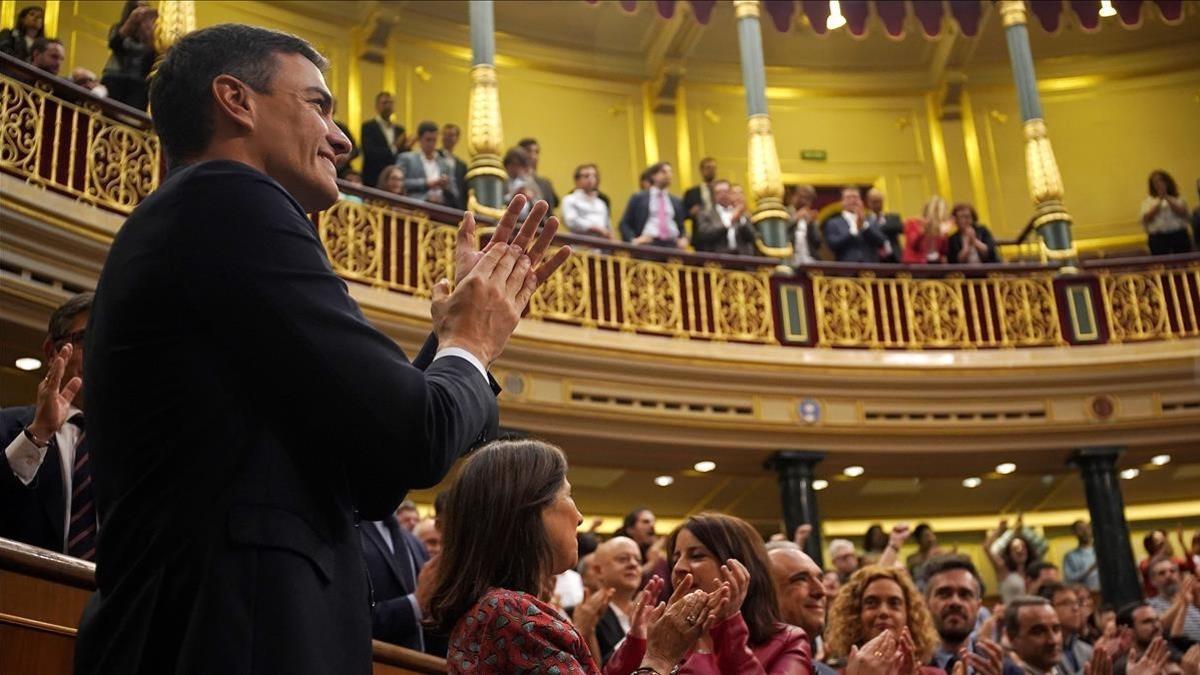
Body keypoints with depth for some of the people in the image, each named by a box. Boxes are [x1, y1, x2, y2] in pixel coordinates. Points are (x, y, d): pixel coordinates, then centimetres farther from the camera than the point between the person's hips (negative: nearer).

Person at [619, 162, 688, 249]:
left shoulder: (676, 201, 20)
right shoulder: (638, 198, 9)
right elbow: (624, 224, 8)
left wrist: (683, 239, 3)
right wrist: (633, 240, -9)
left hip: (672, 245, 3)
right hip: (648, 244, -3)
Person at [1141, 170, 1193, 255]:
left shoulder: (1178, 198, 10)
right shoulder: (1148, 201, 10)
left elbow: (1183, 213, -6)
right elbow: (1146, 220, -5)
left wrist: (1167, 198, -11)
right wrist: (1159, 202, -10)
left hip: (1179, 236, 1)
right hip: (1158, 238, -1)